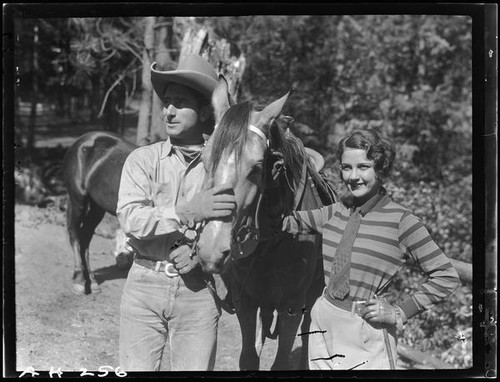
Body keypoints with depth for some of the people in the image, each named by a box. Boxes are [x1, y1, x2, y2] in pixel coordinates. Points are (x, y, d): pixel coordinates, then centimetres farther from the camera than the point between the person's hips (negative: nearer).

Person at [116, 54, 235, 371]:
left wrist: (199, 251, -21)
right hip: (145, 283, 1)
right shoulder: (142, 159, 2)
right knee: (136, 368, 6)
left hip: (198, 288, 0)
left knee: (196, 367, 4)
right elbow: (130, 218, -12)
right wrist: (188, 211, -24)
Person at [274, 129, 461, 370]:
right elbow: (283, 221, 15)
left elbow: (447, 278, -9)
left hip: (366, 334, -5)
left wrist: (400, 312, -10)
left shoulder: (401, 221, -10)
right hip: (323, 322, 5)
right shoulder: (335, 213, 6)